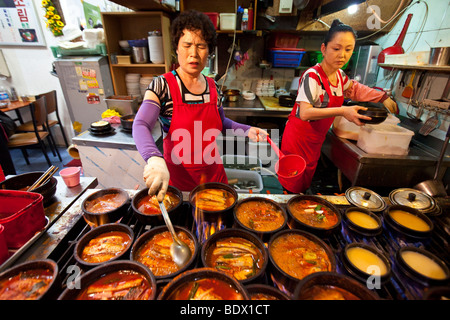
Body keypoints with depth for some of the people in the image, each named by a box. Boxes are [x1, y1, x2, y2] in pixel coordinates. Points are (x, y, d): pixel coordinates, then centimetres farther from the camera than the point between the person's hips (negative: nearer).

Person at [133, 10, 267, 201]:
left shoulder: (213, 87, 1)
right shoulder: (163, 85, -13)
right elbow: (140, 126, -26)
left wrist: (246, 130, 1)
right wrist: (154, 159, -45)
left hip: (213, 172, 4)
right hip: (178, 177, -4)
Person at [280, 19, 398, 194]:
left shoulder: (340, 75, 5)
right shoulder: (312, 76, -20)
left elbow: (354, 89, 26)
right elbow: (305, 113, -32)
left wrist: (383, 97, 19)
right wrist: (342, 111, -37)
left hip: (316, 140, 8)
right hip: (299, 139, -8)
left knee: (305, 184, 20)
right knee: (293, 188, 1)